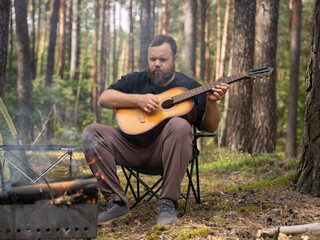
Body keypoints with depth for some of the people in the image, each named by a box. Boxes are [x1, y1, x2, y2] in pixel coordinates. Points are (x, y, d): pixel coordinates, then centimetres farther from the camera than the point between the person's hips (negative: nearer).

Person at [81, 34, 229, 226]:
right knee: (92, 133, -18)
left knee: (180, 125, -35)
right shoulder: (135, 80, 16)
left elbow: (209, 128, 6)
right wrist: (138, 99, -11)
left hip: (166, 151, -3)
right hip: (131, 146, 3)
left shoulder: (189, 87, 9)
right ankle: (116, 201, -17)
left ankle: (168, 203, -29)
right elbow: (104, 98, 2)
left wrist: (211, 102, -15)